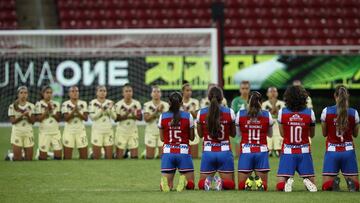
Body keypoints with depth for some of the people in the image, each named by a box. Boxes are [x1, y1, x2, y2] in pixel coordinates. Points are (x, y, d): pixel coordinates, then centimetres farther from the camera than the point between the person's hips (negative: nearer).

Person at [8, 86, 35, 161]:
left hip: (28, 132, 2)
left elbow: (32, 121, 1)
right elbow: (13, 121, -6)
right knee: (17, 158, -6)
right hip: (17, 132, -2)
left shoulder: (31, 106, 6)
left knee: (29, 158, -1)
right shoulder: (12, 106, 0)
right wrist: (22, 115, -19)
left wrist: (27, 115, -18)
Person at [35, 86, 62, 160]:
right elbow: (38, 119, -8)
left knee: (58, 153, -4)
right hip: (44, 132, -3)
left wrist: (52, 110, -9)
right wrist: (47, 110, -13)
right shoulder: (39, 104, 0)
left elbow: (58, 119, 4)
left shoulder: (56, 104, 10)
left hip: (55, 131, 3)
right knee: (43, 155, -3)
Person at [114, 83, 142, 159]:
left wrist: (132, 116, -20)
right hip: (122, 130, -2)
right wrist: (125, 115, -21)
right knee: (119, 155, -1)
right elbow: (116, 118, -9)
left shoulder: (136, 104, 1)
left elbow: (140, 117, -2)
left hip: (133, 130, 2)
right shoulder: (118, 104, -6)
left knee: (134, 155, -1)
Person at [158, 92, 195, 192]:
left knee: (165, 187, 6)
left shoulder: (163, 117, 0)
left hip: (168, 152, 1)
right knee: (190, 185, 8)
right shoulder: (188, 116, -3)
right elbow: (192, 138, 6)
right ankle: (183, 181, -27)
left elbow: (162, 138, 8)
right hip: (183, 153, -1)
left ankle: (165, 181, -30)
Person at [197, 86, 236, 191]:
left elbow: (200, 134, 10)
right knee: (230, 185, 8)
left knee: (201, 184, 13)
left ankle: (206, 182, -23)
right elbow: (233, 134, 7)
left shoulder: (201, 113, -3)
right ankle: (221, 182, -26)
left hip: (208, 152, 1)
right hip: (225, 152, -1)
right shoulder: (229, 112, -5)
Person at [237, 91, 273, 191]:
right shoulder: (267, 115, 0)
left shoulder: (240, 114, -2)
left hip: (246, 151, 0)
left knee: (241, 186, 7)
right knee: (263, 186, 7)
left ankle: (248, 183, -26)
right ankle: (259, 182, -27)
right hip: (262, 151, 1)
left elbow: (239, 133, 10)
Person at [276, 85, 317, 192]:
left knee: (280, 186, 1)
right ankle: (308, 182, -23)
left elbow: (282, 134, 6)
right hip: (304, 151, 1)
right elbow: (312, 134, 10)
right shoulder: (309, 112, -4)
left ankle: (288, 181, -30)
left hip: (288, 152, -1)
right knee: (312, 185, 9)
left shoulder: (282, 112, -6)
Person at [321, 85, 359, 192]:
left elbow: (324, 133, 6)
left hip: (332, 151, -1)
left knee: (326, 186, 6)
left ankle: (333, 182, -27)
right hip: (348, 150, 1)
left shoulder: (326, 111, -6)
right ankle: (350, 182, -24)